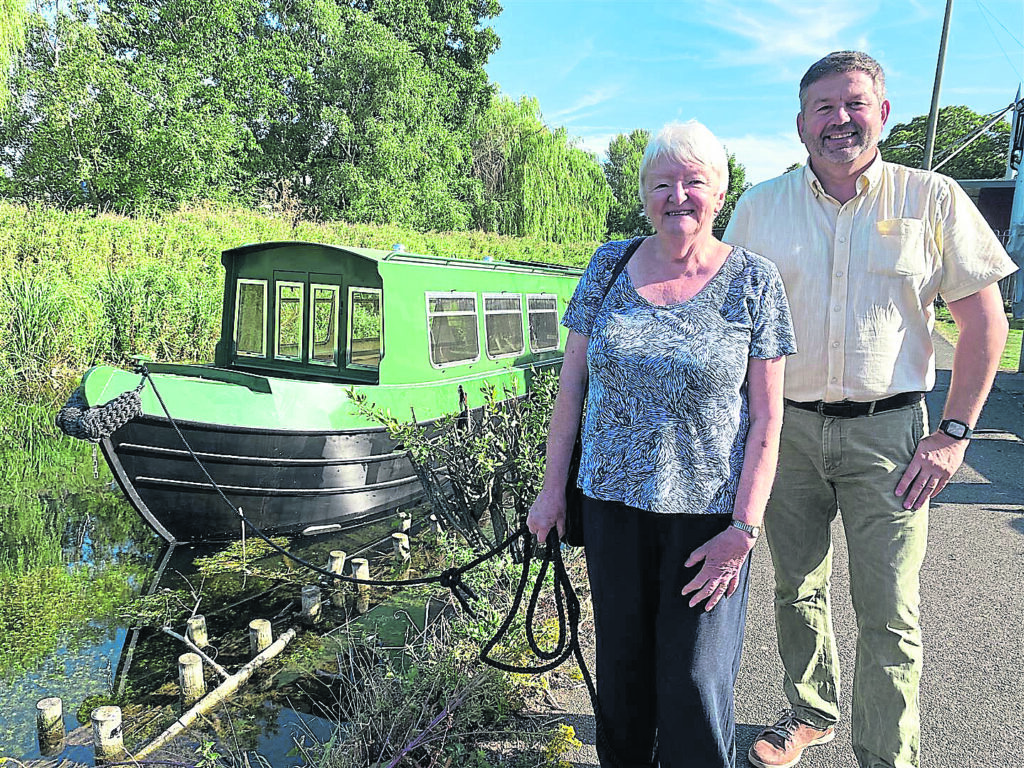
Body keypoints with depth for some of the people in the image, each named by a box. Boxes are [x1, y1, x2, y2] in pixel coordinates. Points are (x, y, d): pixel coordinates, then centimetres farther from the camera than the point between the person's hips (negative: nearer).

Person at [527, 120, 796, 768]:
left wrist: (744, 528, -11)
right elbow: (571, 382, 5)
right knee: (621, 661, 16)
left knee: (695, 679, 5)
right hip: (612, 499, 3)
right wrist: (553, 487, 4)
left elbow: (767, 420, -6)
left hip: (708, 510, -2)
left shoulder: (754, 281, -5)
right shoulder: (609, 265, 2)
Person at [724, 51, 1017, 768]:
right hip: (785, 427, 3)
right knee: (797, 591, 15)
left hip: (887, 431, -2)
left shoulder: (933, 199, -1)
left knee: (889, 614, 1)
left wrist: (954, 433, -6)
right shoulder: (759, 207, 4)